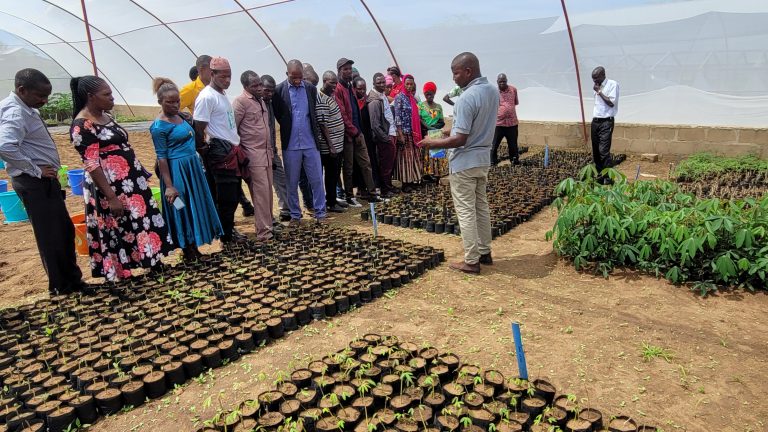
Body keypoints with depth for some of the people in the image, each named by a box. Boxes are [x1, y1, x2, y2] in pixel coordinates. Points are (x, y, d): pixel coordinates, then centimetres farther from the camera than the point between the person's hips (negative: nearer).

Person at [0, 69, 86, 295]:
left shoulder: (25, 109, 11)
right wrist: (35, 170, -23)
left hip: (44, 181, 10)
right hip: (35, 183, -10)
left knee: (65, 230, 16)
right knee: (51, 235, 1)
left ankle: (72, 278, 28)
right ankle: (62, 286, 13)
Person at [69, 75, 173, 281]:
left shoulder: (105, 117, 10)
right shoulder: (82, 126, -16)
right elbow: (92, 165, -20)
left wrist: (141, 174, 19)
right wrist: (111, 197, -22)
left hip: (131, 182, 9)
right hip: (111, 187, -9)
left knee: (143, 220, 16)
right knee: (119, 231, 1)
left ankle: (153, 263, 30)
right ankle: (120, 276, 15)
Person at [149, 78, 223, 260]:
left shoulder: (182, 116, 7)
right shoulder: (159, 126, -14)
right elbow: (161, 157, -16)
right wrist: (169, 185, -18)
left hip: (193, 167, 8)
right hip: (177, 170, -8)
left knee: (196, 207, 14)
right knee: (181, 210, 3)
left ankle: (194, 246, 27)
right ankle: (187, 251, 16)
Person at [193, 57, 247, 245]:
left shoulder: (222, 94, 14)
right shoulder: (206, 97, -14)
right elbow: (198, 130, -16)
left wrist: (237, 148, 15)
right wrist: (204, 151, -9)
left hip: (233, 151, 9)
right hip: (220, 153, -9)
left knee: (234, 195, 15)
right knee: (226, 198, -3)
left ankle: (229, 232, 27)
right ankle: (227, 239, 9)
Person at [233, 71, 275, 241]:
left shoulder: (261, 101, 15)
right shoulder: (240, 102, -9)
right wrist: (241, 153, -9)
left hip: (266, 153, 8)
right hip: (253, 155, -7)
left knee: (268, 190, 10)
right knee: (261, 192, -8)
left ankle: (267, 223, 21)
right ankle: (264, 231, -3)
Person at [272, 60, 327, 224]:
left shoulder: (311, 89, 4)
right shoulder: (279, 90, -3)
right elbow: (277, 115, 3)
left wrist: (314, 133, 10)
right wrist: (288, 128, 5)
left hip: (311, 143, 2)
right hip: (290, 144, -1)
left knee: (316, 180, 4)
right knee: (292, 183, 7)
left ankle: (320, 212, 15)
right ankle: (295, 214, 19)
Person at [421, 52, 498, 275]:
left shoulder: (466, 99, -23)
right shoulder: (492, 91, 5)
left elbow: (460, 139, -24)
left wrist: (433, 143, -12)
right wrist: (455, 129, 16)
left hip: (465, 162, -9)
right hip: (483, 158, 9)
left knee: (466, 211, 0)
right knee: (481, 207, 17)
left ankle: (471, 261, 7)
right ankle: (484, 252, 28)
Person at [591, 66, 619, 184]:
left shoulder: (612, 84, -6)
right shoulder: (597, 86, 15)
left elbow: (611, 103, -14)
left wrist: (599, 91, -12)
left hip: (606, 122, -7)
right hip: (595, 121, 7)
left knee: (604, 150, -14)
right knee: (596, 151, 8)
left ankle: (607, 177, -11)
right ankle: (599, 175, 16)